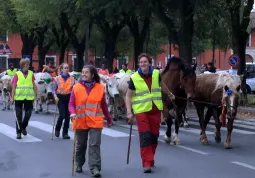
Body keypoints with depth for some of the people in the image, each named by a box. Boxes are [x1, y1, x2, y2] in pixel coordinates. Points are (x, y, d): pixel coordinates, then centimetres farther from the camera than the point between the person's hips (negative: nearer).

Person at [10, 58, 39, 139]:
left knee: (28, 114, 5)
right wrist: (12, 97, -6)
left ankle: (23, 127, 30)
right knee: (19, 116, 2)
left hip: (29, 97, 2)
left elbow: (34, 85, 12)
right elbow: (14, 87, -2)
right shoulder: (17, 74, -3)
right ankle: (18, 132, 10)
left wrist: (37, 94, 7)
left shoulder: (31, 73, 4)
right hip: (19, 97, -2)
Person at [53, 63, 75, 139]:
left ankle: (65, 132, 13)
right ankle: (57, 129, 16)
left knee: (68, 116, 1)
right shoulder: (57, 79, 0)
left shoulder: (72, 79, 5)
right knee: (62, 115, -11)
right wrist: (55, 96, -13)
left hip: (69, 97, 2)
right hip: (60, 97, -2)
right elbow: (54, 89, 3)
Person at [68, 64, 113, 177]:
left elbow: (104, 105, 8)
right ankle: (79, 165, 33)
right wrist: (72, 113, -24)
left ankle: (95, 168, -9)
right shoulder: (76, 87, -2)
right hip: (80, 122, 1)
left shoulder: (100, 87, 0)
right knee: (81, 145, 15)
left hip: (95, 122, -1)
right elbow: (71, 104, -3)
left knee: (94, 145, -8)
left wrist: (109, 119, 12)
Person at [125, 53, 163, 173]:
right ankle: (147, 163, -6)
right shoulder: (134, 78, -7)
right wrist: (129, 112, -7)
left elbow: (162, 86, 20)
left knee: (154, 136, 10)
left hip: (156, 110, 3)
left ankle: (150, 159, 29)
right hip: (141, 110, -3)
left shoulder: (156, 74, -1)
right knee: (144, 136, -9)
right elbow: (128, 96, -1)